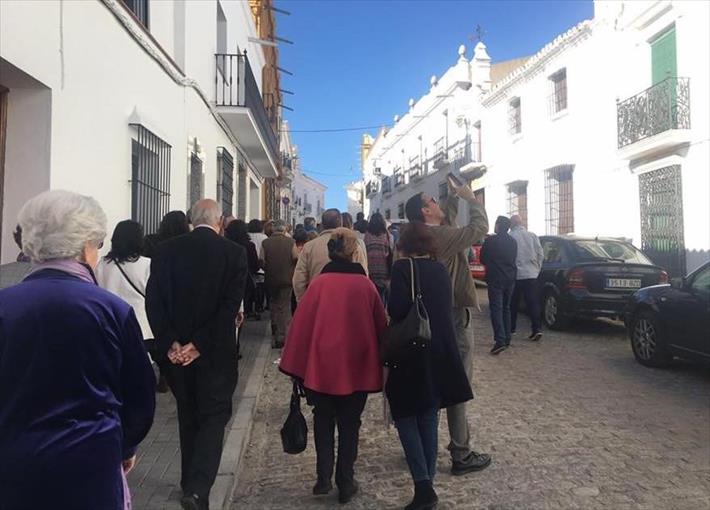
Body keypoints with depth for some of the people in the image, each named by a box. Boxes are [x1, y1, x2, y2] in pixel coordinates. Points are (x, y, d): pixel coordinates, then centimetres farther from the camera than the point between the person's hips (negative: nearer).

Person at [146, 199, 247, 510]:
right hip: (216, 351, -3)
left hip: (176, 349, 3)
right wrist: (200, 344, -15)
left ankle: (191, 482, 32)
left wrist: (170, 343, -10)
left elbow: (154, 301, -7)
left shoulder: (166, 251, 0)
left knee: (187, 415, 19)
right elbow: (231, 304, -15)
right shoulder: (234, 252, -7)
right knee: (213, 416, 8)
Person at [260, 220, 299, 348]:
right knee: (285, 306, 5)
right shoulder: (290, 241, -10)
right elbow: (296, 258, -12)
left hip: (271, 279, 2)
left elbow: (261, 261, -7)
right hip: (287, 279, -2)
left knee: (274, 304, 19)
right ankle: (282, 336, -1)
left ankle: (275, 332, 28)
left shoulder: (265, 243, -6)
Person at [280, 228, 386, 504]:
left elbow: (301, 324, -6)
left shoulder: (319, 283, -7)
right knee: (349, 424, 14)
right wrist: (379, 362, 15)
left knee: (323, 421, 18)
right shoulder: (365, 285, -7)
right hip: (356, 367, 0)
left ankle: (323, 479, 17)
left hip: (321, 365, 0)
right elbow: (380, 326, 1)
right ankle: (345, 483, 18)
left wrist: (296, 365, 3)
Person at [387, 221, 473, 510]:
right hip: (440, 353, 6)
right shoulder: (441, 270, 9)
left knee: (406, 417, 7)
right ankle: (427, 484, 21)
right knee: (429, 419, 15)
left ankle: (423, 486, -4)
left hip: (411, 354, -6)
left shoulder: (403, 268, -10)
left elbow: (396, 310, -19)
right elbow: (445, 310, 14)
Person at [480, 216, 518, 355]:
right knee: (506, 308, 16)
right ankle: (506, 339, 18)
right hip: (510, 278, 6)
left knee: (496, 308, -10)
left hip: (495, 279, -6)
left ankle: (500, 340, -21)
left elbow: (483, 259, 0)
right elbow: (514, 259, 17)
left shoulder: (490, 241, -10)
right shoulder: (513, 242, 8)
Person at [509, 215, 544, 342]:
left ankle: (511, 328, 18)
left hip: (515, 275, -3)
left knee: (513, 304, 11)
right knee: (533, 303, 4)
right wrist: (537, 269, 15)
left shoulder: (510, 237, -9)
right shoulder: (533, 236, 4)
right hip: (532, 274, 3)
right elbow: (540, 254, 5)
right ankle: (537, 328, -6)